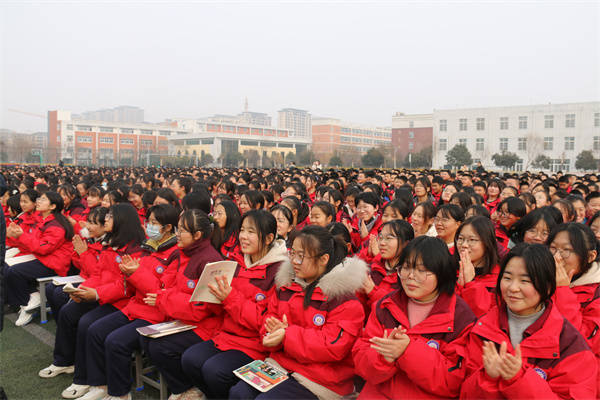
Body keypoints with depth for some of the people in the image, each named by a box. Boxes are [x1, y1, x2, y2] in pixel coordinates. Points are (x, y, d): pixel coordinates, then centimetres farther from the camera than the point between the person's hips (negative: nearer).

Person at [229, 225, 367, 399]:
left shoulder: (343, 297, -14)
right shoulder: (285, 284, 8)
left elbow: (334, 346, -19)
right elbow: (270, 317, 14)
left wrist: (287, 336, -22)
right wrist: (276, 331, -12)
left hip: (319, 380, -6)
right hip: (279, 363, 6)